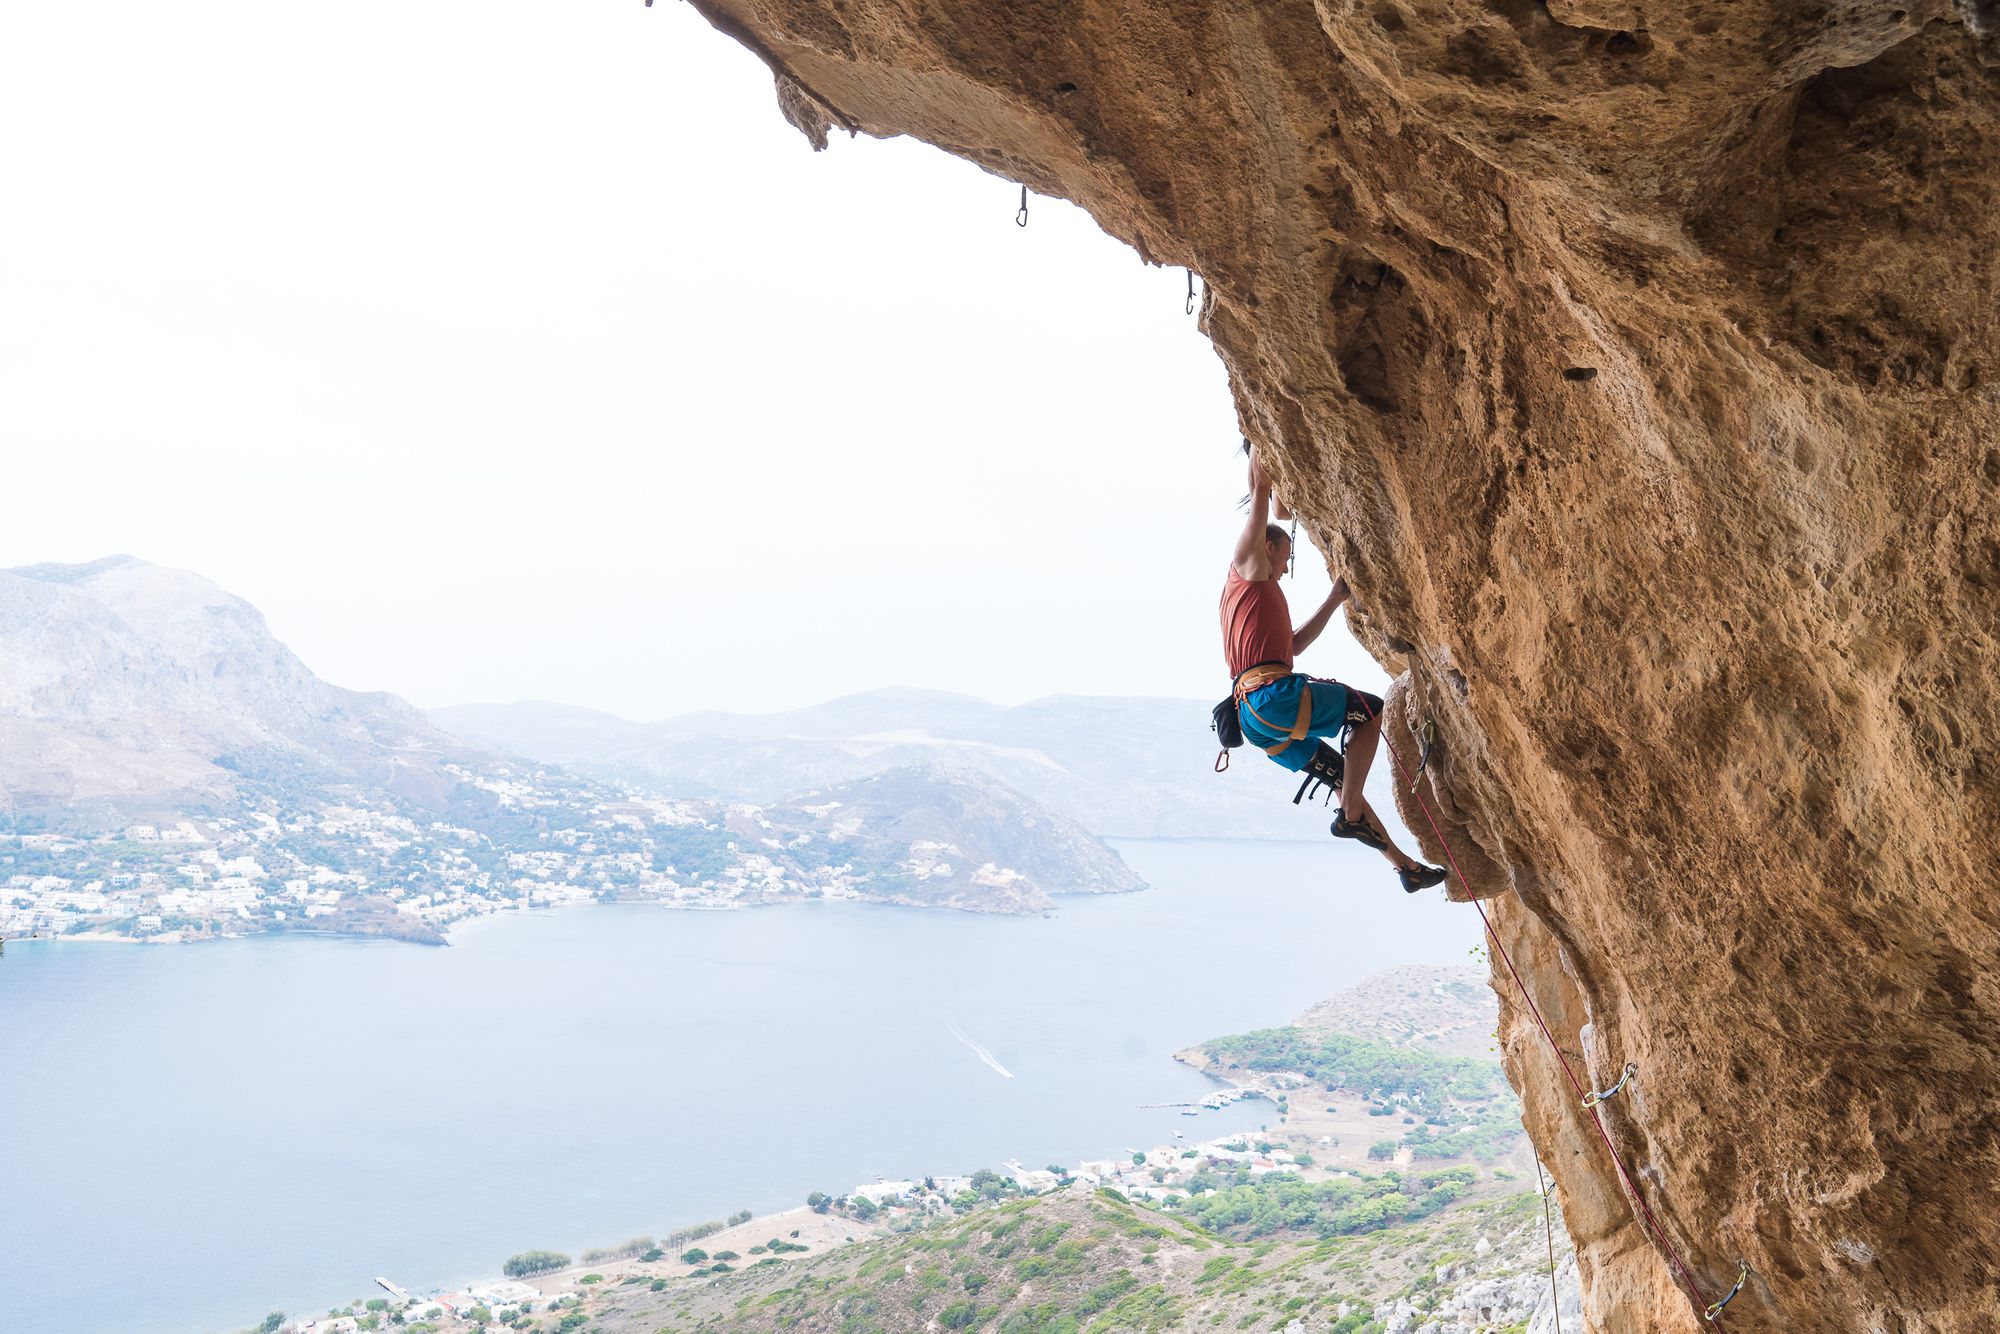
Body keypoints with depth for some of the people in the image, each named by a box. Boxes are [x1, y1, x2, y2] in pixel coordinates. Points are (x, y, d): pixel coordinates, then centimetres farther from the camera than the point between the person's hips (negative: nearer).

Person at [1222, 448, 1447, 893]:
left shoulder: (1248, 593, 31)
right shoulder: (1246, 564, 6)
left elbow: (1294, 644, 36)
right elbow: (1260, 486, 3)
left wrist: (1333, 600, 36)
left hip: (1255, 718, 10)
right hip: (1272, 695, -10)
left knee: (1345, 779, 16)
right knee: (1371, 710, 3)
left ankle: (1405, 865, 22)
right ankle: (1351, 817, -2)